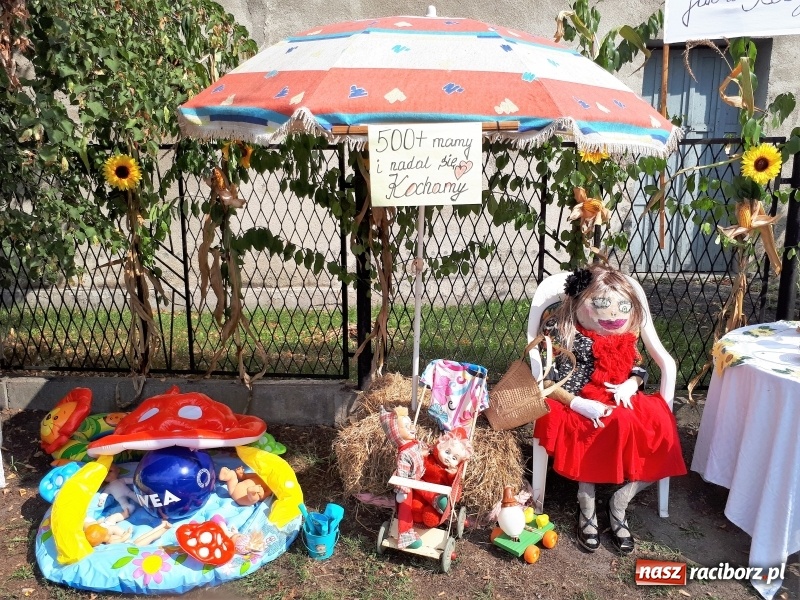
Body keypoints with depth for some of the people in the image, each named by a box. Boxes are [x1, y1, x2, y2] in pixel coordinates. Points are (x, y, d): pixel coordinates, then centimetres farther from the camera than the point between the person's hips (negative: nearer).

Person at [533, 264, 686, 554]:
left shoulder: (624, 335, 7)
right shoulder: (561, 332, -8)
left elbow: (639, 369, 17)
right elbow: (545, 382, -9)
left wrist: (630, 385, -7)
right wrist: (578, 404, -22)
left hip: (620, 403, 5)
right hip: (577, 408, -5)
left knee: (659, 426, -22)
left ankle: (619, 504, -2)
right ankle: (587, 507, -9)